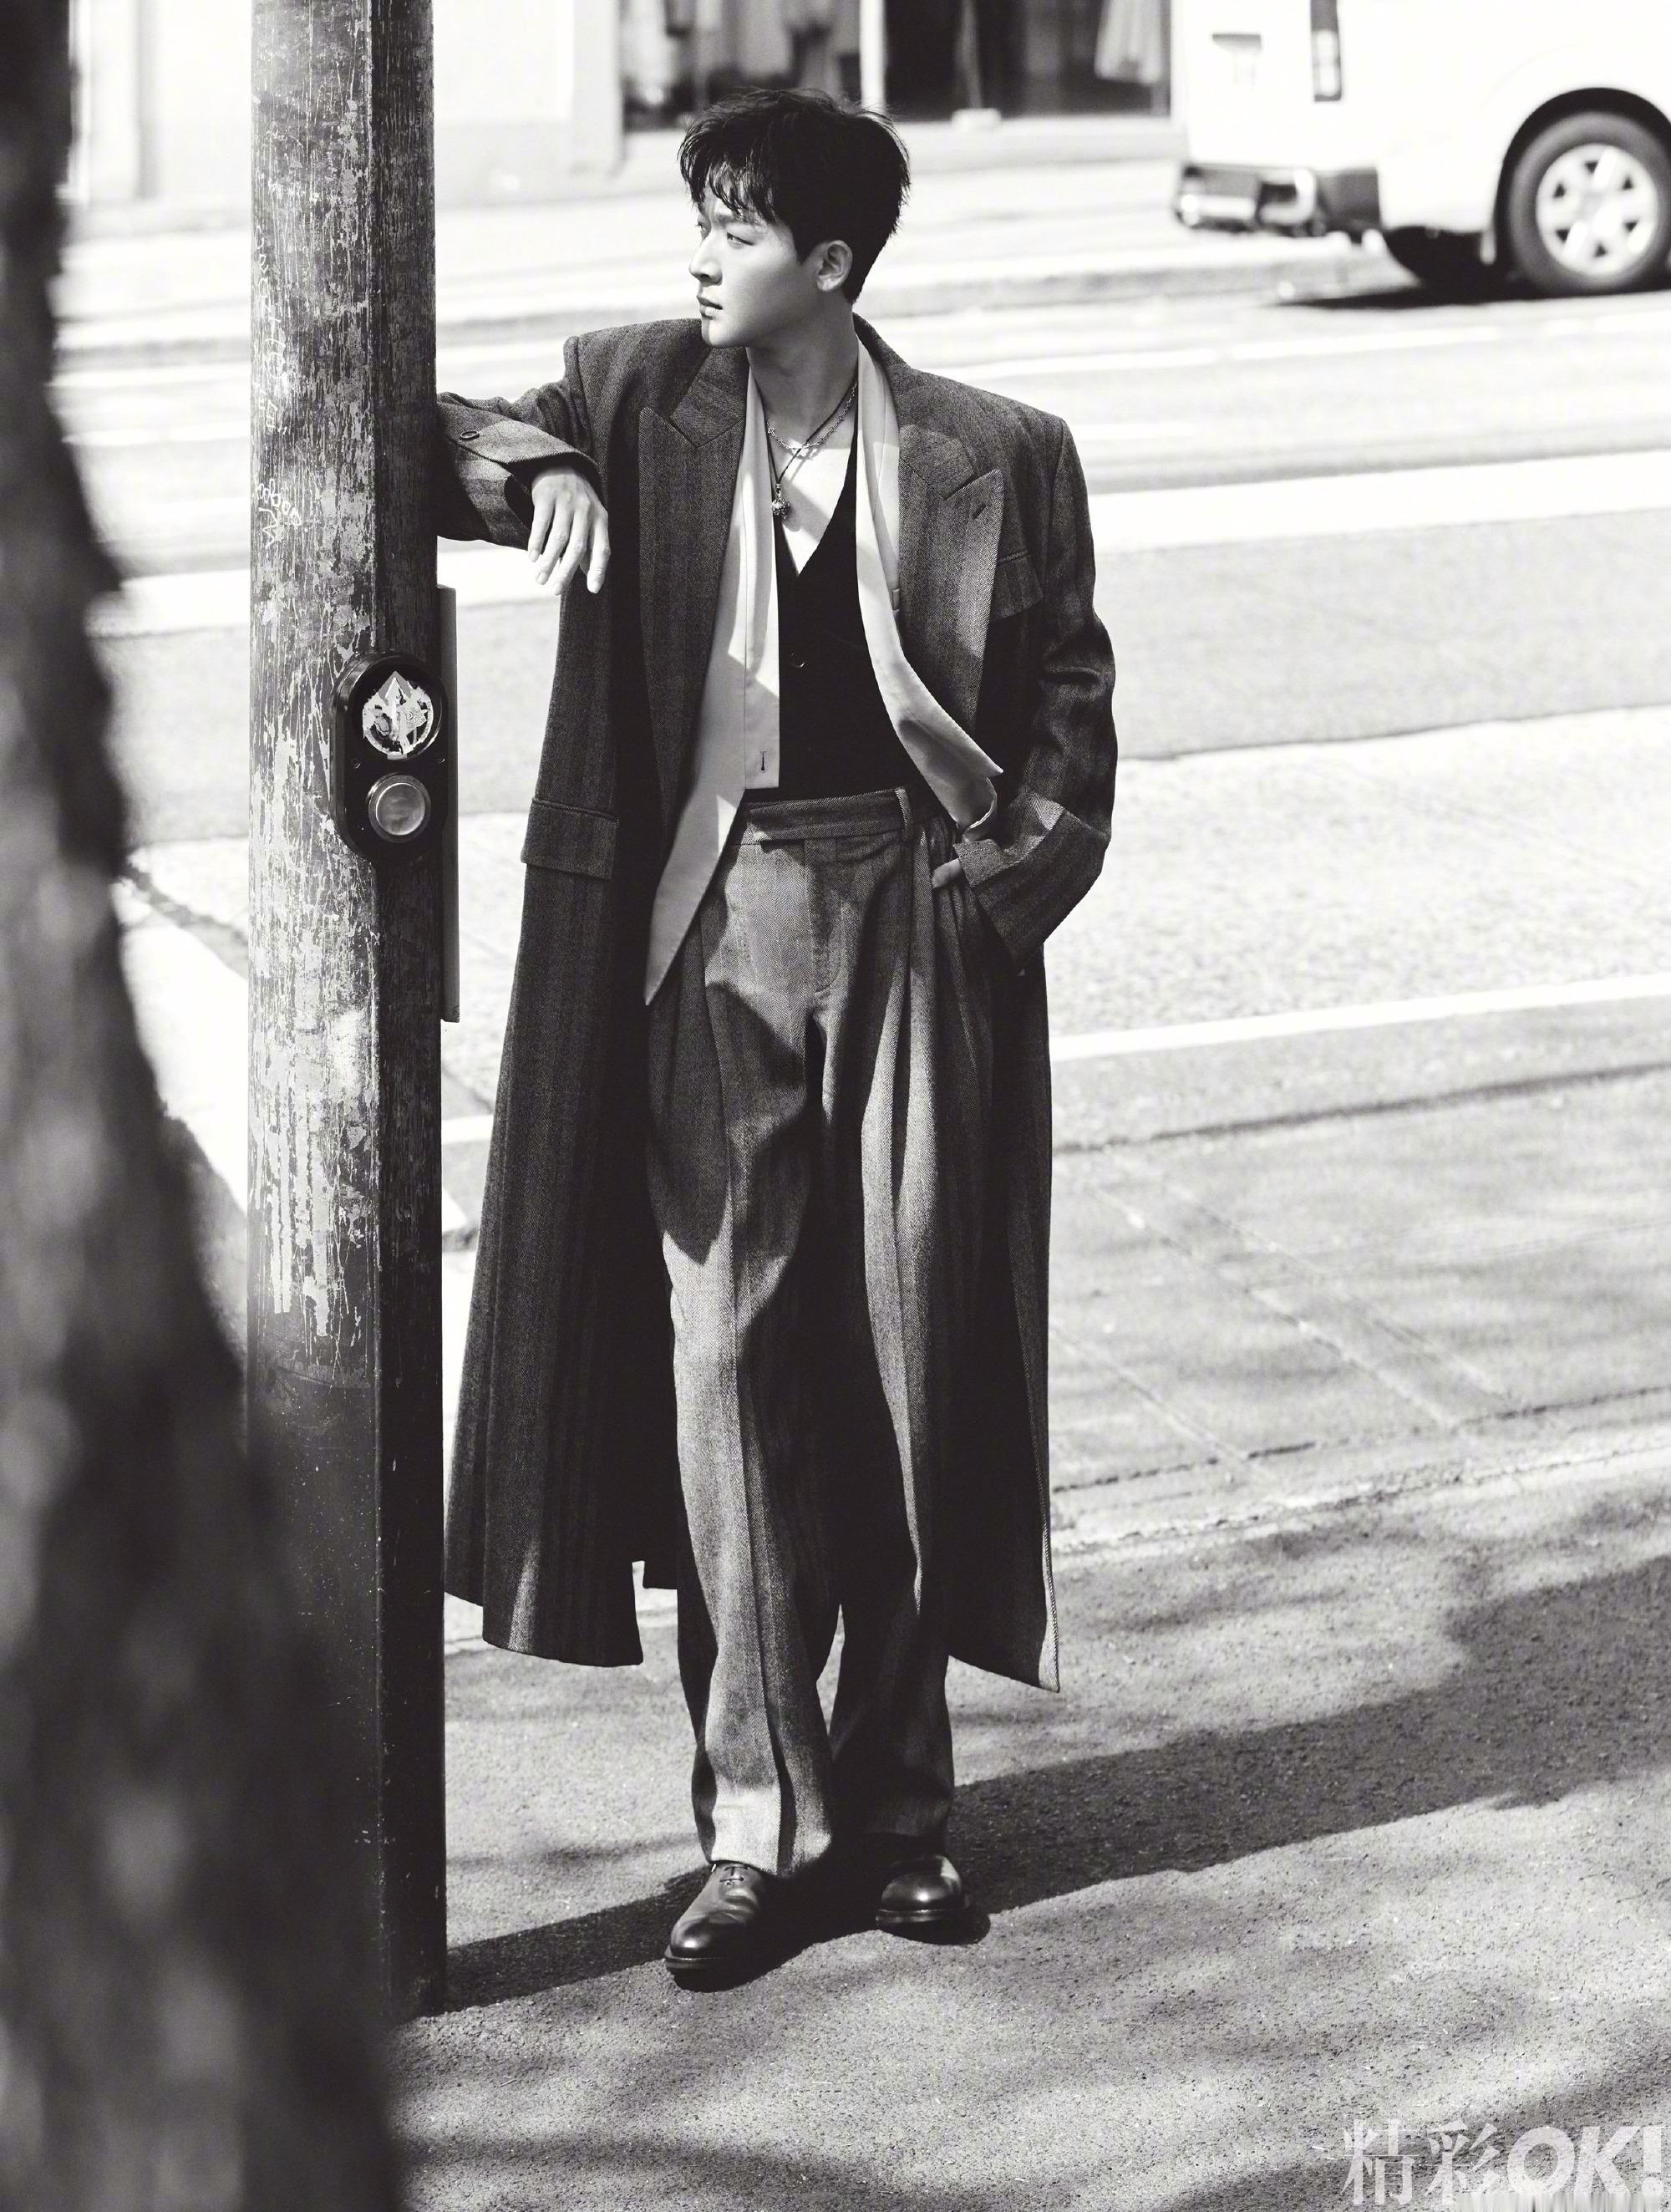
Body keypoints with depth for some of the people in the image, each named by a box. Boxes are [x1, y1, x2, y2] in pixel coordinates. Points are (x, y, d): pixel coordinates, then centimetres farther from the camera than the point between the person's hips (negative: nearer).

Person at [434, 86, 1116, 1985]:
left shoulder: (993, 459, 1)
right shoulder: (641, 403, 4)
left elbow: (1070, 708, 7)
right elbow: (429, 443, 9)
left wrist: (1007, 881, -6)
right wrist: (538, 468, -11)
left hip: (919, 924, -1)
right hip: (713, 923, 1)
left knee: (915, 1363, 4)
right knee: (726, 1361, -2)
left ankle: (896, 1795, 18)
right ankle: (761, 1816, 4)